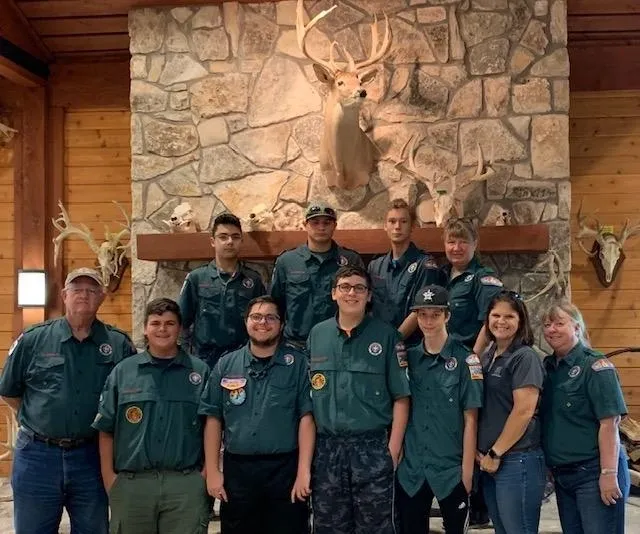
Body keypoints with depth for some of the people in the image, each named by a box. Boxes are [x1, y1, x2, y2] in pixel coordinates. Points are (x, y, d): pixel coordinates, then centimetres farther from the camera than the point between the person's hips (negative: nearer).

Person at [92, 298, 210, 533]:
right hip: (130, 484, 1)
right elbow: (106, 430, 6)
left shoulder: (200, 372, 4)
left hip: (186, 485, -1)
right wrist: (109, 478, -1)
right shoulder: (123, 371, 6)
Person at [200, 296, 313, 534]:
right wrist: (212, 470, 1)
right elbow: (213, 419, 7)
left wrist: (303, 471, -12)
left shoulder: (297, 363, -1)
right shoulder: (226, 365, 6)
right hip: (237, 469, 2)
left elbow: (306, 417, -6)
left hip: (285, 469, -2)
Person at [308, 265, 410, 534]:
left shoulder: (386, 335, -2)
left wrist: (393, 450, -8)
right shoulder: (316, 335, 6)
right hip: (326, 448, 2)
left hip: (373, 448, -2)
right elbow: (307, 393, 9)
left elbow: (401, 397, -3)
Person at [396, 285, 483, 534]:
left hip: (451, 468, -3)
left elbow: (470, 419, -6)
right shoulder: (408, 358, 5)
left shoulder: (464, 359, -6)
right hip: (410, 468, 3)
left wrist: (467, 469, -8)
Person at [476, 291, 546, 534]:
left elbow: (524, 411, -17)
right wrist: (483, 452, 8)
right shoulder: (488, 357, 13)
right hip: (489, 461, 8)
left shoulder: (525, 357, -10)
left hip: (517, 461, -8)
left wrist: (495, 453, -14)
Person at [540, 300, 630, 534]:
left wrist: (609, 474, -20)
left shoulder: (595, 366, -12)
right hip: (562, 475, 7)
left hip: (593, 473, -7)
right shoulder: (547, 367, 8)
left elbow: (609, 423, -17)